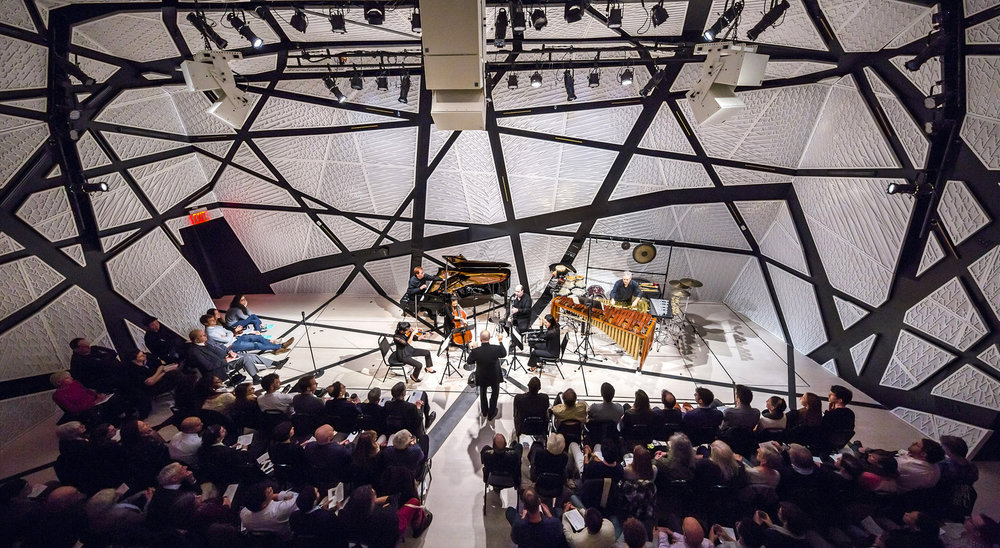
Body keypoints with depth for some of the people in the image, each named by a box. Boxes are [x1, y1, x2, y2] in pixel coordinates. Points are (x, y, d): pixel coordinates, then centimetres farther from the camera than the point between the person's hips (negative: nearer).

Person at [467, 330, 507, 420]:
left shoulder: (476, 351, -29)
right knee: (494, 394, 25)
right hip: (495, 376, 0)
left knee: (483, 393, 29)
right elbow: (504, 354, -5)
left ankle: (484, 412, 48)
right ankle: (491, 415, 38)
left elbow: (469, 361, -9)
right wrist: (500, 341, 1)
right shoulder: (496, 348, -28)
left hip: (482, 377, 1)